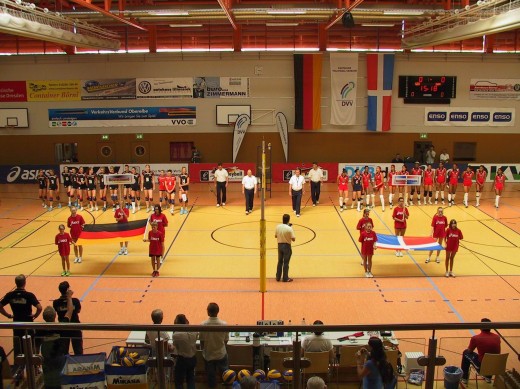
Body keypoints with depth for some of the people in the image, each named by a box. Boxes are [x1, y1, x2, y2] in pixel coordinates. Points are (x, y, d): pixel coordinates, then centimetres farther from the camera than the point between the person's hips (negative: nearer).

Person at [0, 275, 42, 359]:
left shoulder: (10, 295, -7)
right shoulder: (29, 295, -17)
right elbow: (39, 307, -24)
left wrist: (8, 315, 5)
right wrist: (35, 315, -7)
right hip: (28, 323, -3)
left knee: (17, 345, 16)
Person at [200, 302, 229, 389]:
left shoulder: (203, 325, -19)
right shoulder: (224, 324, -18)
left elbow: (201, 341, -8)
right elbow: (226, 340, -7)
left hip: (208, 355, 0)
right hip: (221, 354, 0)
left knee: (211, 376, 17)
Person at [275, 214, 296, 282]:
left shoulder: (278, 227, -4)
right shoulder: (289, 228, -19)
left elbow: (275, 236, 7)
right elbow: (293, 239, -15)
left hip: (280, 245, 5)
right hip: (287, 246, -5)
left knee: (280, 262, 16)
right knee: (286, 263, 4)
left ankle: (278, 277, 22)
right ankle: (285, 278, 10)